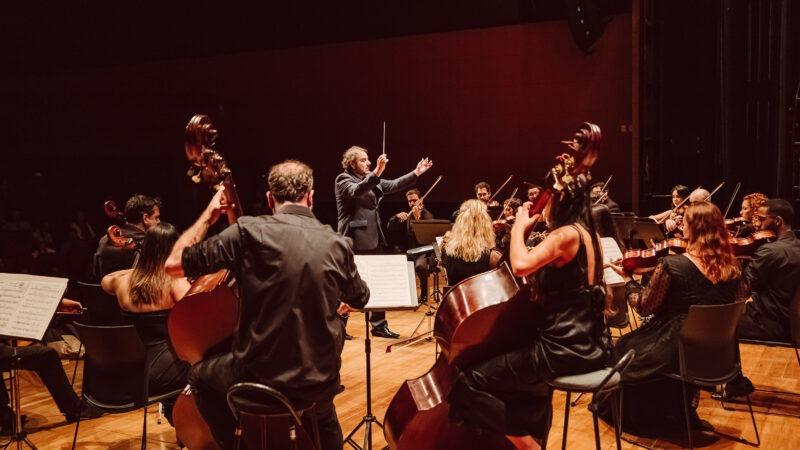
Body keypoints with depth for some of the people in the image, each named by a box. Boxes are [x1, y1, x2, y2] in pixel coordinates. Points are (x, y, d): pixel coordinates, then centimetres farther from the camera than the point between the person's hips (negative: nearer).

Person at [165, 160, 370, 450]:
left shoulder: (248, 231, -13)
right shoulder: (338, 244, -4)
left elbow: (174, 264, -5)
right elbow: (360, 299, 14)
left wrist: (208, 216, 8)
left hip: (259, 376, -2)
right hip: (320, 381, 3)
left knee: (200, 375, 32)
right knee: (325, 422, 39)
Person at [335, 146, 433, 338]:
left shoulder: (371, 180, 16)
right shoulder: (343, 180, -7)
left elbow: (393, 185, 13)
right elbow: (356, 191, -27)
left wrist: (416, 173, 5)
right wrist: (377, 172, -40)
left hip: (374, 238, 8)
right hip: (355, 240, -8)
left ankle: (379, 325, 18)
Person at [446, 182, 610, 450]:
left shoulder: (566, 234, -15)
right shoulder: (585, 233, 14)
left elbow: (521, 266, -30)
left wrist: (519, 227, -14)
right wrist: (528, 229, 15)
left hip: (566, 347, -10)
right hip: (587, 342, 10)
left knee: (469, 382, -11)